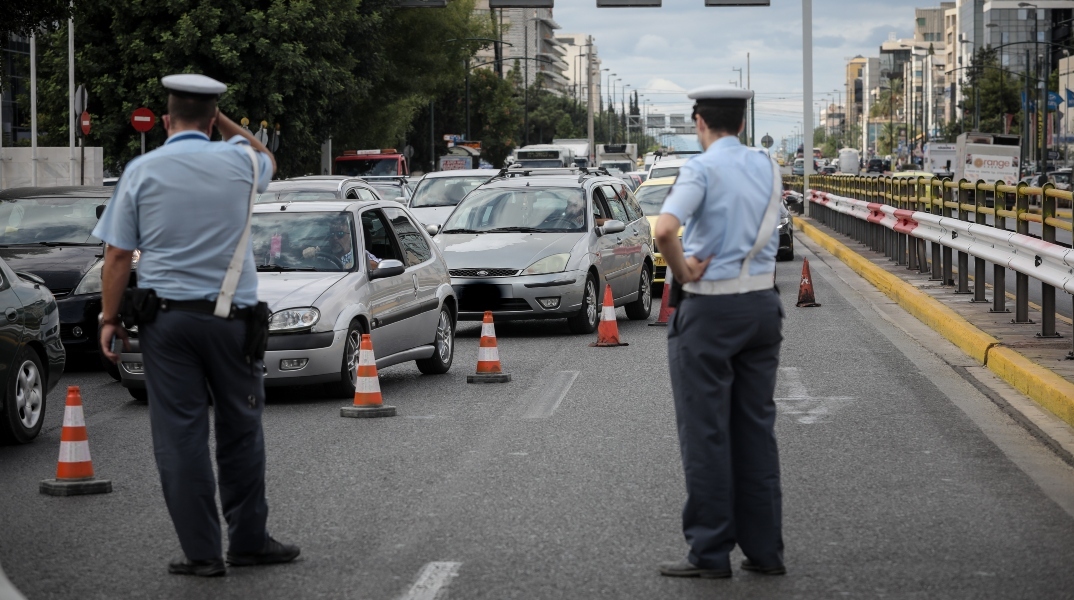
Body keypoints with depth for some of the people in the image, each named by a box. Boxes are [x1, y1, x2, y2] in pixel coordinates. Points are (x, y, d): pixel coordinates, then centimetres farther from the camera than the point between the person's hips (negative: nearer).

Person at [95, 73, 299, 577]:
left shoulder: (141, 171, -1)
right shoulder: (237, 162, 1)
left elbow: (118, 256, -2)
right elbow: (267, 158, 29)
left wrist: (110, 319, 6)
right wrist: (222, 120, 29)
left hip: (166, 316, -1)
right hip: (230, 315, 1)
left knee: (179, 435, 2)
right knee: (241, 430, 11)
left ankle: (201, 552, 1)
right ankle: (248, 540, 16)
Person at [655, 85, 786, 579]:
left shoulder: (702, 169, -12)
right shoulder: (767, 168, 9)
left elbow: (665, 229, -28)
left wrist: (682, 272, -12)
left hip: (710, 308, -6)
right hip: (763, 302, 6)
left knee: (706, 432, 0)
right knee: (756, 428, 11)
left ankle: (710, 552, 3)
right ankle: (764, 549, 13)